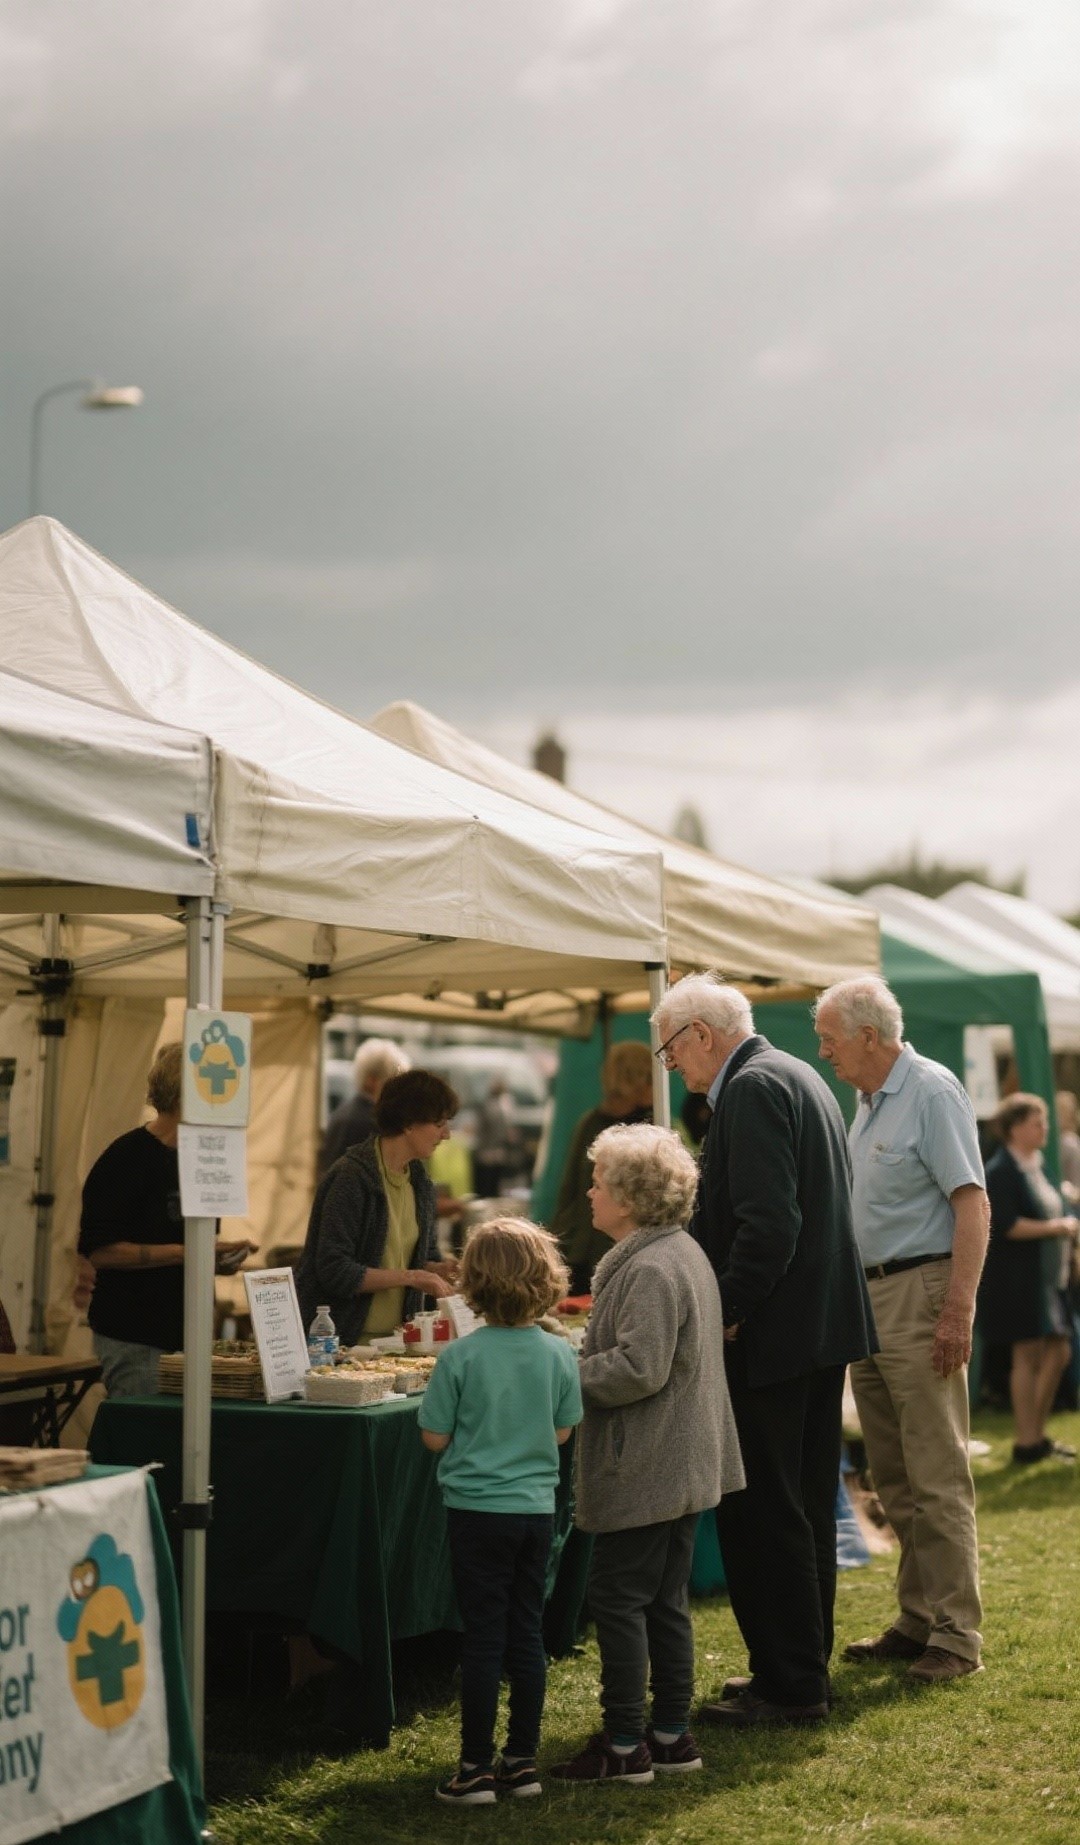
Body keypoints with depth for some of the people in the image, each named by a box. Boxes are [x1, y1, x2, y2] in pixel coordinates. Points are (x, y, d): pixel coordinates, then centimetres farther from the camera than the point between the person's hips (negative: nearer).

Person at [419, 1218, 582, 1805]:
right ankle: (522, 1759, 18)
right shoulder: (559, 1353, -4)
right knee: (527, 1634, 12)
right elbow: (562, 1432, 7)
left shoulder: (461, 1356, -14)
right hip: (537, 1509, 3)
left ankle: (477, 1768, 8)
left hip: (477, 1509, -3)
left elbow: (435, 1437, -8)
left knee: (483, 1637, 2)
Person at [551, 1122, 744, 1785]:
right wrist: (580, 1355, 14)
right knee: (665, 1600, 14)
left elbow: (638, 1369, -26)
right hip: (682, 1466, 10)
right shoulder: (683, 1252, 13)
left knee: (616, 1599, -3)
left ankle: (625, 1745, 2)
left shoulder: (649, 1270, -20)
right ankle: (673, 1734, 21)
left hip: (644, 1470, -10)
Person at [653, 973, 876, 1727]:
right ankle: (805, 1668, 26)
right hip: (826, 1324, 11)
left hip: (771, 1333, -11)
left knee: (761, 1514, -3)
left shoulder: (754, 1087, -15)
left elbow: (768, 1221, -25)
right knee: (806, 1507, 17)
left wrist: (728, 1315, -18)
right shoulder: (802, 1077, 16)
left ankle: (789, 1685, 2)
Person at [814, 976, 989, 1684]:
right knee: (896, 1479, 12)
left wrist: (958, 1312, -23)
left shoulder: (932, 1090, -11)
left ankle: (957, 1636, 0)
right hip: (872, 1297, 9)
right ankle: (918, 1620, 20)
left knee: (939, 1478, -6)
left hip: (922, 1293, -9)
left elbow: (973, 1205, -17)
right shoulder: (868, 1101, 16)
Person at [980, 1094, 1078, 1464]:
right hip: (1018, 1277, -9)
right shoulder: (1000, 1171, -13)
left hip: (1047, 1276, 9)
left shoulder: (1034, 1166, 15)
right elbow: (1006, 1225, -22)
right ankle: (1027, 1442, 2)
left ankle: (1037, 1433, 20)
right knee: (1028, 1354, -5)